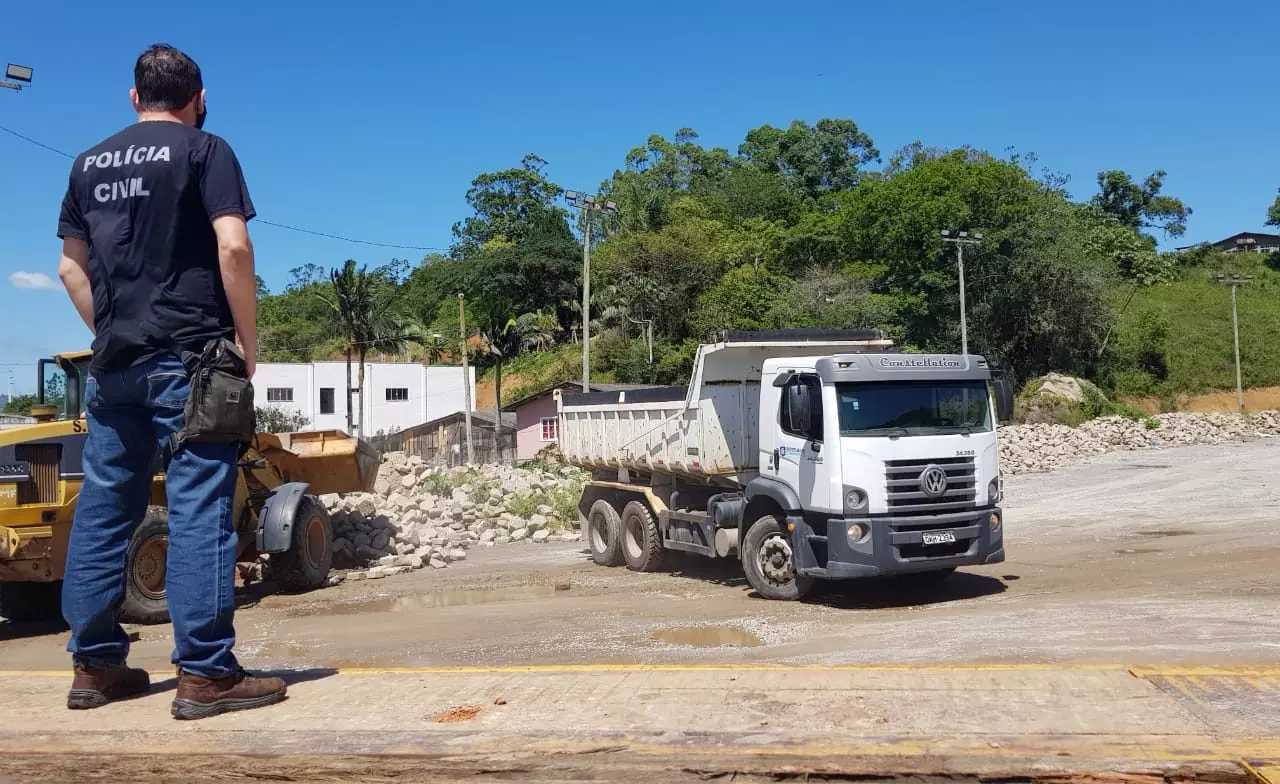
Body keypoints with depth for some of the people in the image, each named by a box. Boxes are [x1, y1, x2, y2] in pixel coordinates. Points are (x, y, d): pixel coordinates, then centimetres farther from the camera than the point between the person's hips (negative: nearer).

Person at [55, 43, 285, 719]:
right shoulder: (204, 150, -1)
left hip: (113, 362, 6)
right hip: (188, 357, -6)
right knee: (199, 509, -7)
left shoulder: (88, 164, 16)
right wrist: (248, 346, -7)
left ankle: (95, 664, 16)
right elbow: (233, 248, -13)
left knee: (104, 509, 11)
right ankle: (205, 674, -7)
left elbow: (71, 268, 17)